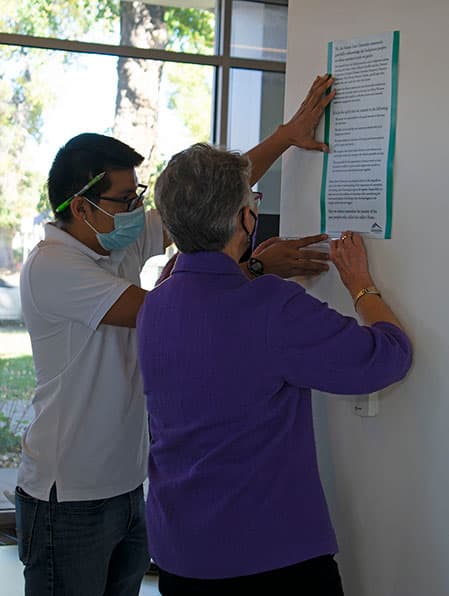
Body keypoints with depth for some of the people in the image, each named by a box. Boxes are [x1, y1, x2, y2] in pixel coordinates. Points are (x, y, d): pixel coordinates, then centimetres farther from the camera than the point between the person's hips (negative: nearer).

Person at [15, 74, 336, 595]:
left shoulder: (125, 242, 4)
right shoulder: (51, 267, -20)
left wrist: (287, 135, 0)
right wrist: (257, 266, -20)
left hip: (125, 485, 8)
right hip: (69, 497, -8)